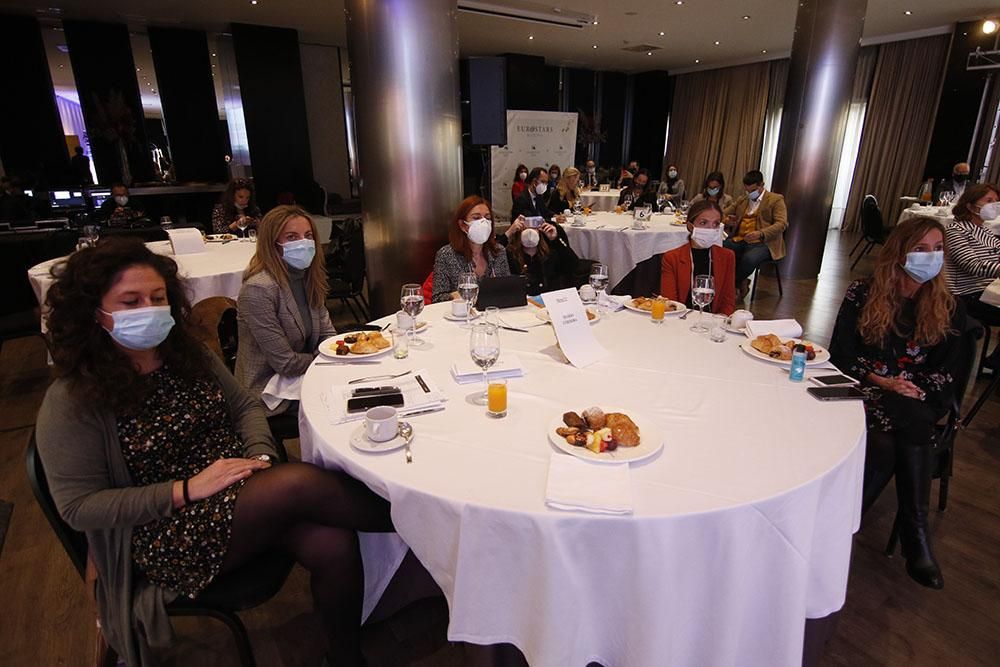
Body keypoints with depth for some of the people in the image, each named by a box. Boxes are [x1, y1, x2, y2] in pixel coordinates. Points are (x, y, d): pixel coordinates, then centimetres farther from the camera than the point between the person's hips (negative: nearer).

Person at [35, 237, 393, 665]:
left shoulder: (189, 354, 8)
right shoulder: (71, 403, -8)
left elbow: (245, 407, 13)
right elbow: (78, 507, -8)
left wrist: (261, 457, -7)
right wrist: (185, 490, -19)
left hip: (244, 492, 5)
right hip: (170, 535, -5)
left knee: (333, 544, -22)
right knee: (302, 482, -31)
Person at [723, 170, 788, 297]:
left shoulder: (776, 200, 5)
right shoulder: (741, 199, 22)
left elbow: (782, 224, -6)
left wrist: (760, 234, -25)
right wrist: (726, 220, -4)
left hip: (762, 243, -5)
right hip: (739, 240, 5)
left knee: (749, 258, -39)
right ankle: (741, 282, -10)